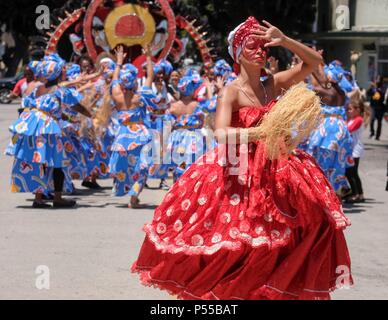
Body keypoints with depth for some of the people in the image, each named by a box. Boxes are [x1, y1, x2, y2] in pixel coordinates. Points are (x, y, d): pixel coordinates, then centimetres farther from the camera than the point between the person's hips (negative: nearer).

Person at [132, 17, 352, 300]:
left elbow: (315, 61, 7)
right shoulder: (231, 92, -10)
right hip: (238, 174, -5)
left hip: (273, 171, 5)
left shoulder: (273, 85, 5)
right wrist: (260, 133, -39)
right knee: (234, 245, -7)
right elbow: (222, 134, -26)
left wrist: (284, 40, -6)